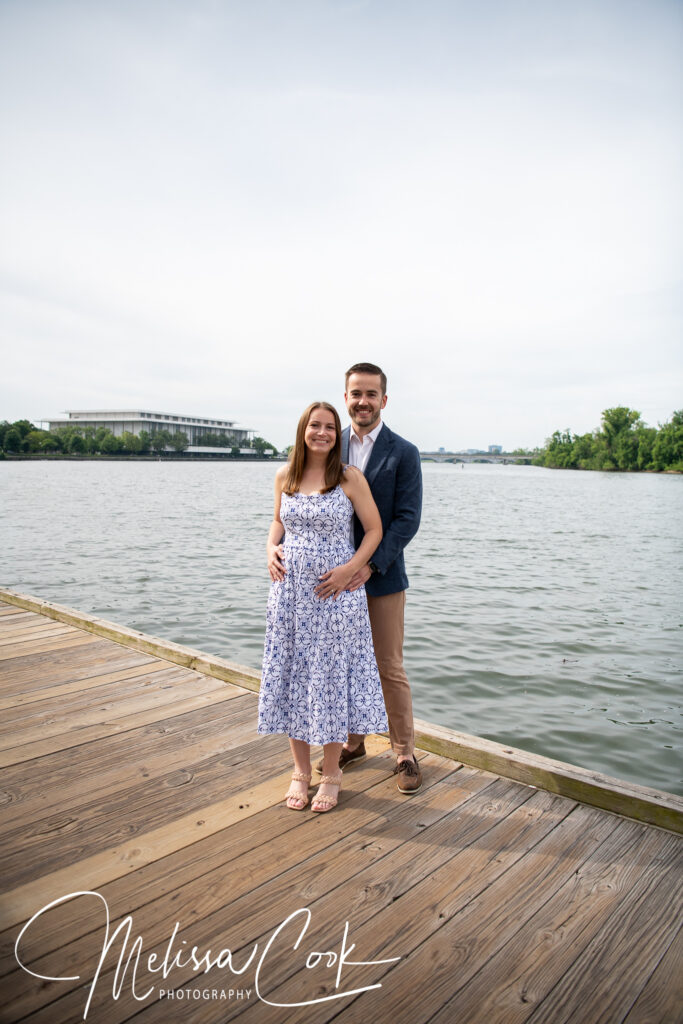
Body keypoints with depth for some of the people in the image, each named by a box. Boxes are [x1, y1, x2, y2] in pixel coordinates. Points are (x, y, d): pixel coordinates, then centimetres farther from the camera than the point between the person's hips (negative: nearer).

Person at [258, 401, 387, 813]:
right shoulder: (284, 476, 5)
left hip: (335, 592, -3)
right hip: (290, 590, 4)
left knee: (332, 677, 5)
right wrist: (271, 548, -1)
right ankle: (301, 771, 30)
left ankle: (331, 774, 25)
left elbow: (374, 528, -2)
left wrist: (351, 569, -14)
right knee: (291, 676, 10)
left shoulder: (350, 477, -6)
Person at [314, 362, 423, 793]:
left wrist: (370, 566, -21)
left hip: (382, 578, -3)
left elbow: (407, 519, -12)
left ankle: (405, 752, 24)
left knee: (390, 669, 7)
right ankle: (352, 741, 34)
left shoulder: (403, 453, -6)